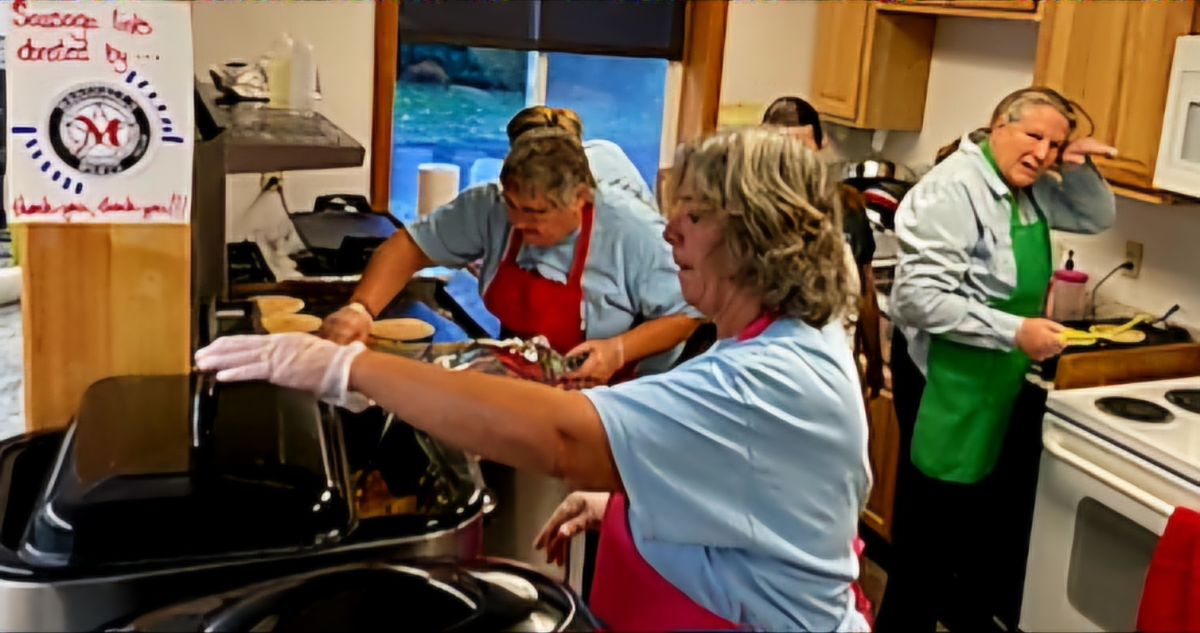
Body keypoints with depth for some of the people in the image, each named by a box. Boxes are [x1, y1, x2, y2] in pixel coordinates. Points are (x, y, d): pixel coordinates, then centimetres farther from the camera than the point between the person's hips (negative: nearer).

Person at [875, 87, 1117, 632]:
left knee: (974, 503, 24)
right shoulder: (955, 188, -23)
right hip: (943, 375, -10)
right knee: (930, 515, 2)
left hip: (991, 378, 10)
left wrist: (1081, 171, -3)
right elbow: (918, 296, -30)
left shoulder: (1030, 189, 5)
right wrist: (1015, 331, -29)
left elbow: (1096, 218, 18)